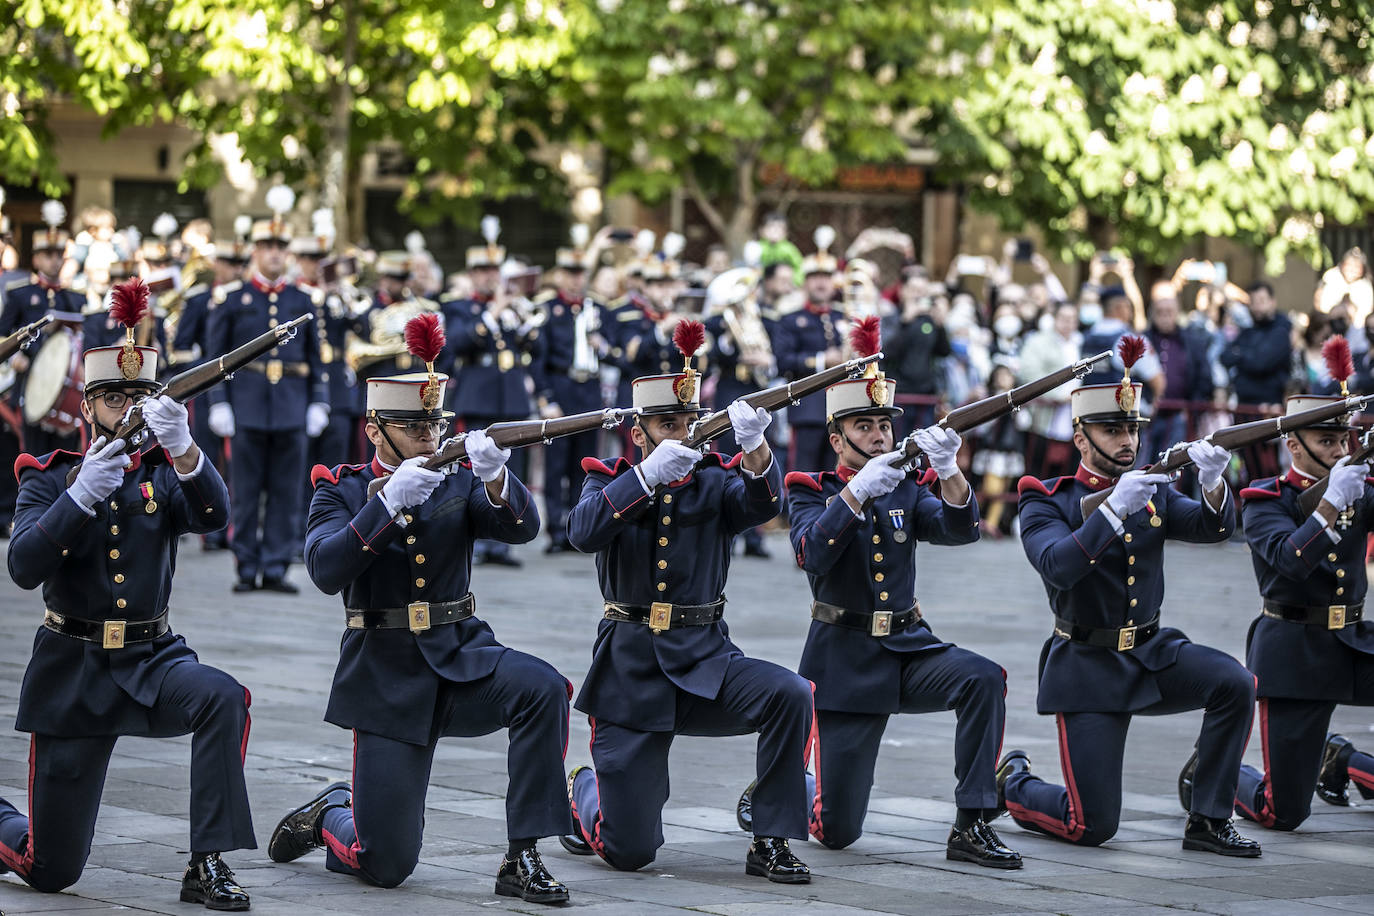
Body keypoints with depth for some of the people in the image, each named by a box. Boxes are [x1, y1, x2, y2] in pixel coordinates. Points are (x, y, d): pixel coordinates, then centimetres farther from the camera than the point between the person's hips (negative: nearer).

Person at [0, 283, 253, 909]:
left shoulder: (164, 475, 4)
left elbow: (213, 516, -19)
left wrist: (183, 447, -38)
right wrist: (83, 493, -30)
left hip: (152, 658, 2)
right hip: (72, 670, -2)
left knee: (223, 698, -34)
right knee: (51, 871, 1)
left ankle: (207, 867, -29)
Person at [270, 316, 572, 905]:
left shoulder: (458, 481, 8)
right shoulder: (341, 490, 0)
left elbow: (522, 528, -11)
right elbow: (326, 571, -19)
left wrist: (496, 478, -32)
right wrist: (389, 501, -30)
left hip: (462, 655, 3)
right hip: (386, 674, -3)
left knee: (542, 687, -32)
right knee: (387, 867, -6)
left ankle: (522, 860, -23)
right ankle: (331, 814, 32)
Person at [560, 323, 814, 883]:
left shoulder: (716, 482, 5)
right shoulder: (609, 480, 2)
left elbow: (760, 504, -18)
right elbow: (584, 532, -20)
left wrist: (756, 447, -40)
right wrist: (649, 474, -34)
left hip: (705, 659, 2)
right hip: (631, 670, -2)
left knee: (790, 696, -30)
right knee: (630, 852, -3)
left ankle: (770, 843, -17)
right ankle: (583, 793, 34)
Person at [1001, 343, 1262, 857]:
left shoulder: (1153, 495, 8)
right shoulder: (1047, 503, -7)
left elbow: (1215, 527, -8)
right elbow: (1058, 566, -26)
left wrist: (1213, 483, -30)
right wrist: (1115, 509, -36)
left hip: (1151, 654, 5)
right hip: (1088, 669, -5)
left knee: (1234, 683, -25)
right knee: (1093, 827, -9)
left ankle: (1208, 822, -12)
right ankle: (1012, 784, 24)